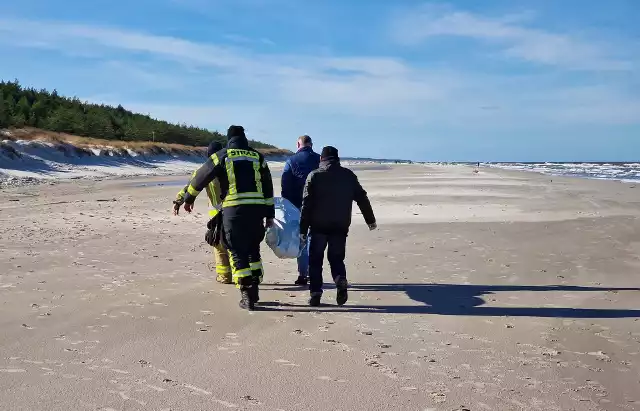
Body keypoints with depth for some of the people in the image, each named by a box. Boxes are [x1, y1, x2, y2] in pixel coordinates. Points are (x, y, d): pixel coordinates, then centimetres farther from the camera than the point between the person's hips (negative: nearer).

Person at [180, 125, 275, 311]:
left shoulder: (222, 156, 5)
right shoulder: (258, 157, 13)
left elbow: (200, 177, 11)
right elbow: (268, 189, 12)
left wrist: (188, 199, 26)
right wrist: (270, 215, 16)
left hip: (234, 210, -3)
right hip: (257, 209, 3)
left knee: (238, 253, 4)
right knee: (253, 250, 18)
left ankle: (246, 295, 0)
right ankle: (254, 291, 19)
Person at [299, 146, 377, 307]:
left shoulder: (314, 175, 0)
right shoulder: (349, 175, 9)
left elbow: (307, 204, -4)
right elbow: (362, 198, 10)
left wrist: (303, 229, -2)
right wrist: (370, 220, 20)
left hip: (318, 226, -2)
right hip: (341, 227, 2)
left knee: (315, 260, 8)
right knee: (336, 257, 15)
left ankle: (315, 294, 3)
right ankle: (341, 281, -12)